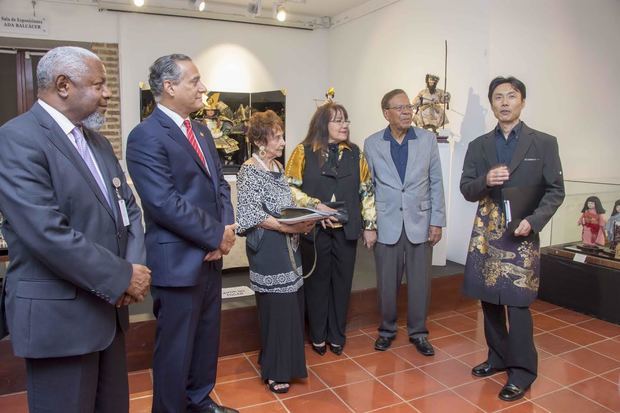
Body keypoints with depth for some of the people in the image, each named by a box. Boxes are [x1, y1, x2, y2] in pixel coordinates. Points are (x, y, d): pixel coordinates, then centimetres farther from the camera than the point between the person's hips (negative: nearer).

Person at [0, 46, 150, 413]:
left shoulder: (98, 142, 11)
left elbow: (128, 208, 10)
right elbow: (48, 234, -24)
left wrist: (135, 264, -7)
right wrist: (123, 277, -18)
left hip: (108, 307, 8)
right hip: (58, 315, -8)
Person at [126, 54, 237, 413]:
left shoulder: (202, 131, 12)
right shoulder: (146, 136, -15)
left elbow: (220, 184, 12)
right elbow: (165, 203, -22)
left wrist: (228, 228, -6)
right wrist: (217, 235, -15)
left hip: (211, 256, 8)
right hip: (178, 261, -8)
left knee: (207, 337, 21)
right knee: (176, 346, 8)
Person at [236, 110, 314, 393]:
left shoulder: (277, 167, 13)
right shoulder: (250, 170, -11)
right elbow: (253, 215, -17)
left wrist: (302, 222, 1)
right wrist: (290, 227, -21)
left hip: (287, 245, 8)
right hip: (267, 246, -8)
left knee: (292, 304, 12)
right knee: (276, 307, -1)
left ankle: (287, 362, 30)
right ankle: (274, 371, 16)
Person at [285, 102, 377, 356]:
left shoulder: (354, 153, 6)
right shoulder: (304, 152, -3)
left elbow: (366, 190, 8)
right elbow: (290, 187, -6)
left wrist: (370, 225, 5)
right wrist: (315, 205, -17)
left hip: (346, 230, 3)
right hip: (315, 230, -2)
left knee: (342, 282, 10)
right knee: (317, 282, 9)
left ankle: (337, 335, 28)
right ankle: (318, 336, 27)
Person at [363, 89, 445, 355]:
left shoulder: (428, 139, 1)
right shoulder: (372, 144, 0)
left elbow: (436, 183, 3)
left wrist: (437, 221, 0)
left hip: (419, 222, 1)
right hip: (386, 223, 0)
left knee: (420, 281, 7)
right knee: (387, 281, 8)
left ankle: (418, 332, 26)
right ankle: (387, 329, 29)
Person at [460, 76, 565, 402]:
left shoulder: (544, 143, 2)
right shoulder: (478, 146, 9)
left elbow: (556, 191, -1)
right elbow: (466, 190, 6)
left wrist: (533, 221, -16)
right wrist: (485, 180, -16)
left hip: (521, 233, -3)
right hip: (486, 233, 4)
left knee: (517, 302, -4)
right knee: (489, 299, 11)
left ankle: (522, 369, 12)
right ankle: (499, 356, 29)